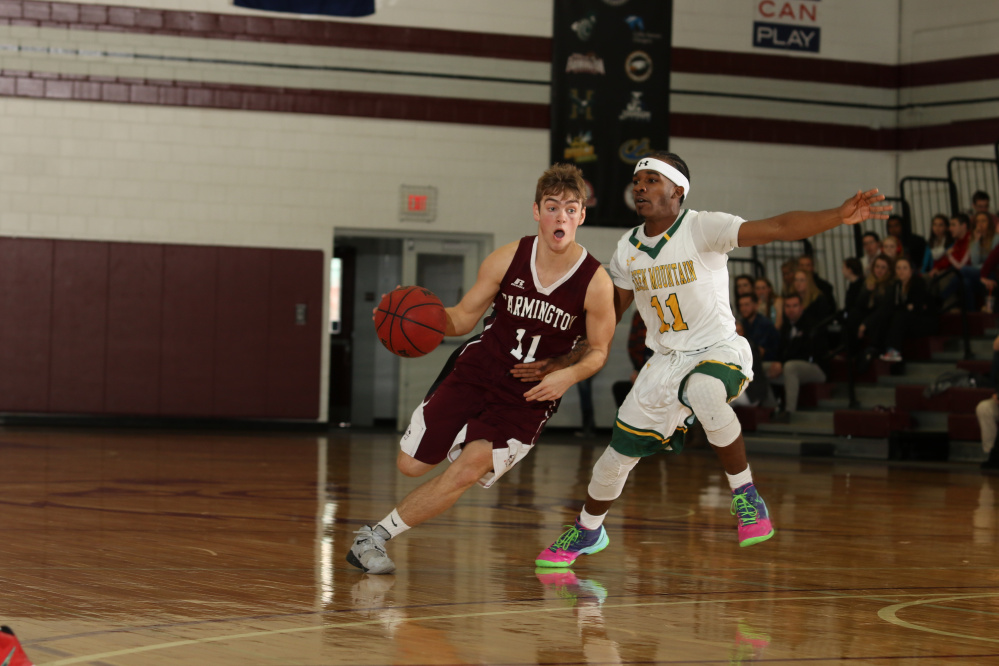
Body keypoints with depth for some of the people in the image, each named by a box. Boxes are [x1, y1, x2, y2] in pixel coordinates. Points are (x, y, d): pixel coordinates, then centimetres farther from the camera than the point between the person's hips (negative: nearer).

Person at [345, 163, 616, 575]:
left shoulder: (595, 282, -14)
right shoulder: (509, 259, -9)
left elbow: (598, 351, -1)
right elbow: (464, 317, 1)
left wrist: (569, 375, -22)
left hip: (529, 397, -2)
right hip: (478, 371, 2)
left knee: (468, 469, -20)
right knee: (410, 464, 0)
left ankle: (375, 536, -6)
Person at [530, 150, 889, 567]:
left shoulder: (703, 228, -15)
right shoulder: (629, 248, 3)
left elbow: (778, 228, -26)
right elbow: (612, 310, 17)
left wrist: (838, 217, -41)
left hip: (719, 349, -6)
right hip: (665, 359, 6)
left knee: (702, 393, -42)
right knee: (618, 456, 8)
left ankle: (746, 497, -25)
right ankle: (587, 532, 37)